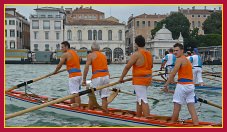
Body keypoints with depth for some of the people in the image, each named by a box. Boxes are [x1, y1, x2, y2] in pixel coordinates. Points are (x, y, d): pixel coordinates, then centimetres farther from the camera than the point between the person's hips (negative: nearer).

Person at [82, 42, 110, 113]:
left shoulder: (91, 55, 4)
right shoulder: (104, 55, 22)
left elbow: (86, 68, -5)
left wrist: (84, 79, -3)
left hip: (97, 77, -5)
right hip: (106, 76, 5)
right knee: (104, 97, 5)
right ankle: (104, 111, 3)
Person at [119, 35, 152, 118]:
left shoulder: (136, 54, -16)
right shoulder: (149, 54, 9)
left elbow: (127, 67, -14)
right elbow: (151, 66, 24)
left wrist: (121, 78, -4)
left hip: (139, 80, -8)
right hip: (147, 79, 8)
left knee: (143, 101, -9)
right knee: (139, 100, 18)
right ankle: (138, 117, 26)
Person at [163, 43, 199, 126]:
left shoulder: (180, 60, -8)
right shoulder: (187, 60, 19)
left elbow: (173, 74, -15)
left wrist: (166, 85, -14)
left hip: (182, 84, -8)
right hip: (191, 85, 8)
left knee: (177, 107, 2)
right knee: (191, 107, 4)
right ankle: (196, 125, -1)